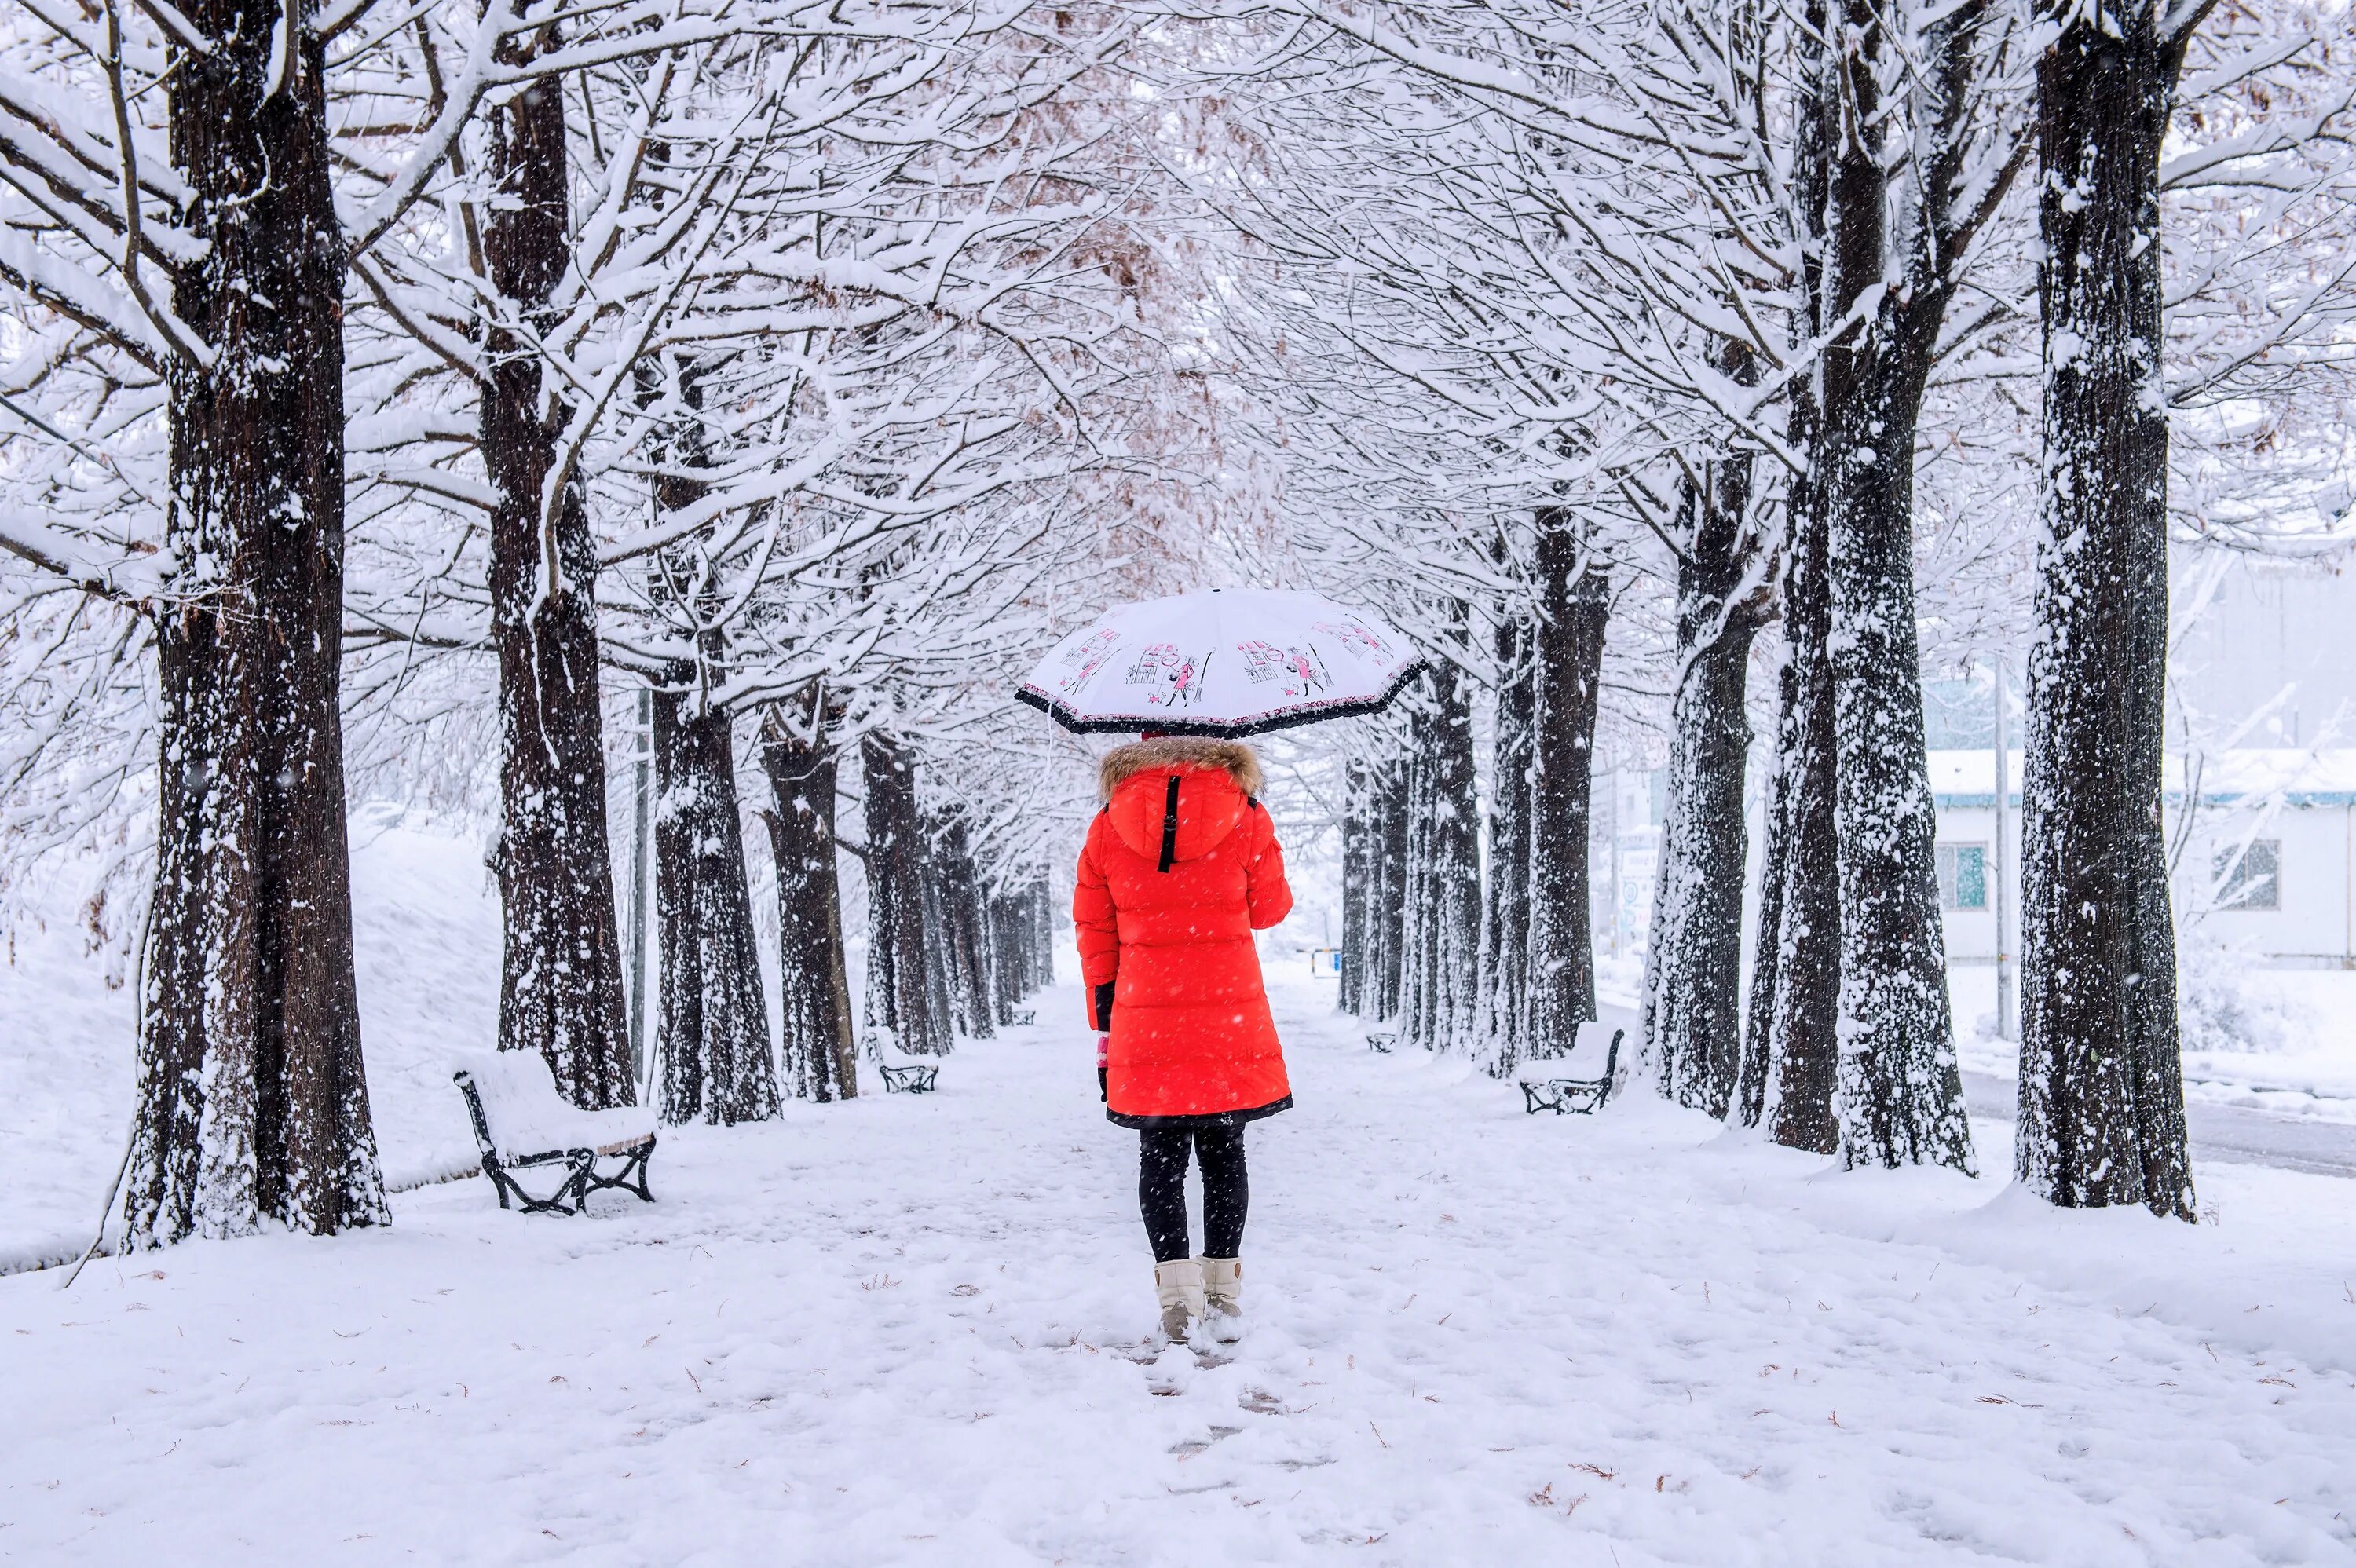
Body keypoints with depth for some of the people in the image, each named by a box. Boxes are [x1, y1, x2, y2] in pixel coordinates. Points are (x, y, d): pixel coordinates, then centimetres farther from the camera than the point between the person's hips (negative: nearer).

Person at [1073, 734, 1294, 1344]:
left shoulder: (1108, 827, 4)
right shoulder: (1245, 817, -1)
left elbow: (1095, 934, 6)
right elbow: (1268, 908, 11)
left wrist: (1104, 1030, 11)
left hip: (1145, 1020, 0)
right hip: (1231, 1018, 0)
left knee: (1160, 1157, 8)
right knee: (1222, 1152, 11)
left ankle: (1176, 1293, -1)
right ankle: (1223, 1294, 14)